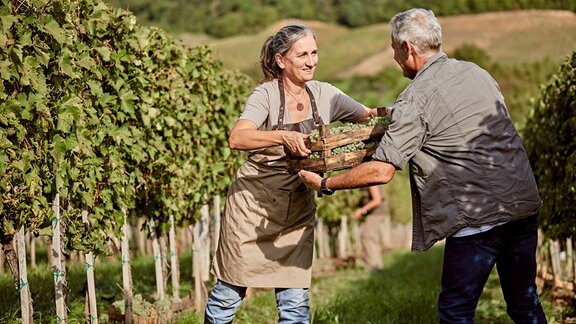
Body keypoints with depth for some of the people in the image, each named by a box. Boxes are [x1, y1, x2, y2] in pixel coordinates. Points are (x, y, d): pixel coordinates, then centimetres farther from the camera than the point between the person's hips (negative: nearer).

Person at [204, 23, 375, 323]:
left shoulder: (324, 95, -1)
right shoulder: (266, 95, -15)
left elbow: (369, 117, 4)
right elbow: (237, 138, -30)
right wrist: (283, 136, -45)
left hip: (297, 211, 4)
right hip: (253, 205, -4)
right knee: (229, 293, 7)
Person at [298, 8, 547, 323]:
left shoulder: (415, 99, -10)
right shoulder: (475, 72, 12)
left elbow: (381, 171, -15)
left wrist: (325, 184, -2)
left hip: (477, 218, -7)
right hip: (524, 205, 7)